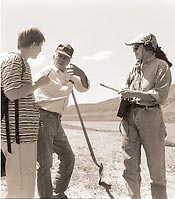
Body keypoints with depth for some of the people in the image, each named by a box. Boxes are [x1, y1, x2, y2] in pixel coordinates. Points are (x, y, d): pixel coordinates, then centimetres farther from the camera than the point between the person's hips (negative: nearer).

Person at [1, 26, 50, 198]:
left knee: (25, 176, 18)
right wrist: (39, 84, -10)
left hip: (24, 130, 10)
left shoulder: (21, 61, 20)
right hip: (18, 131, -10)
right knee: (21, 182, -3)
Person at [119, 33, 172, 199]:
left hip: (150, 116, -5)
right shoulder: (136, 67, 17)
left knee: (156, 166, 0)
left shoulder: (161, 65, 0)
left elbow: (160, 95, -9)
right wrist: (126, 95, 2)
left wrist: (134, 93, -15)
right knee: (130, 166, 6)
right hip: (130, 116, 6)